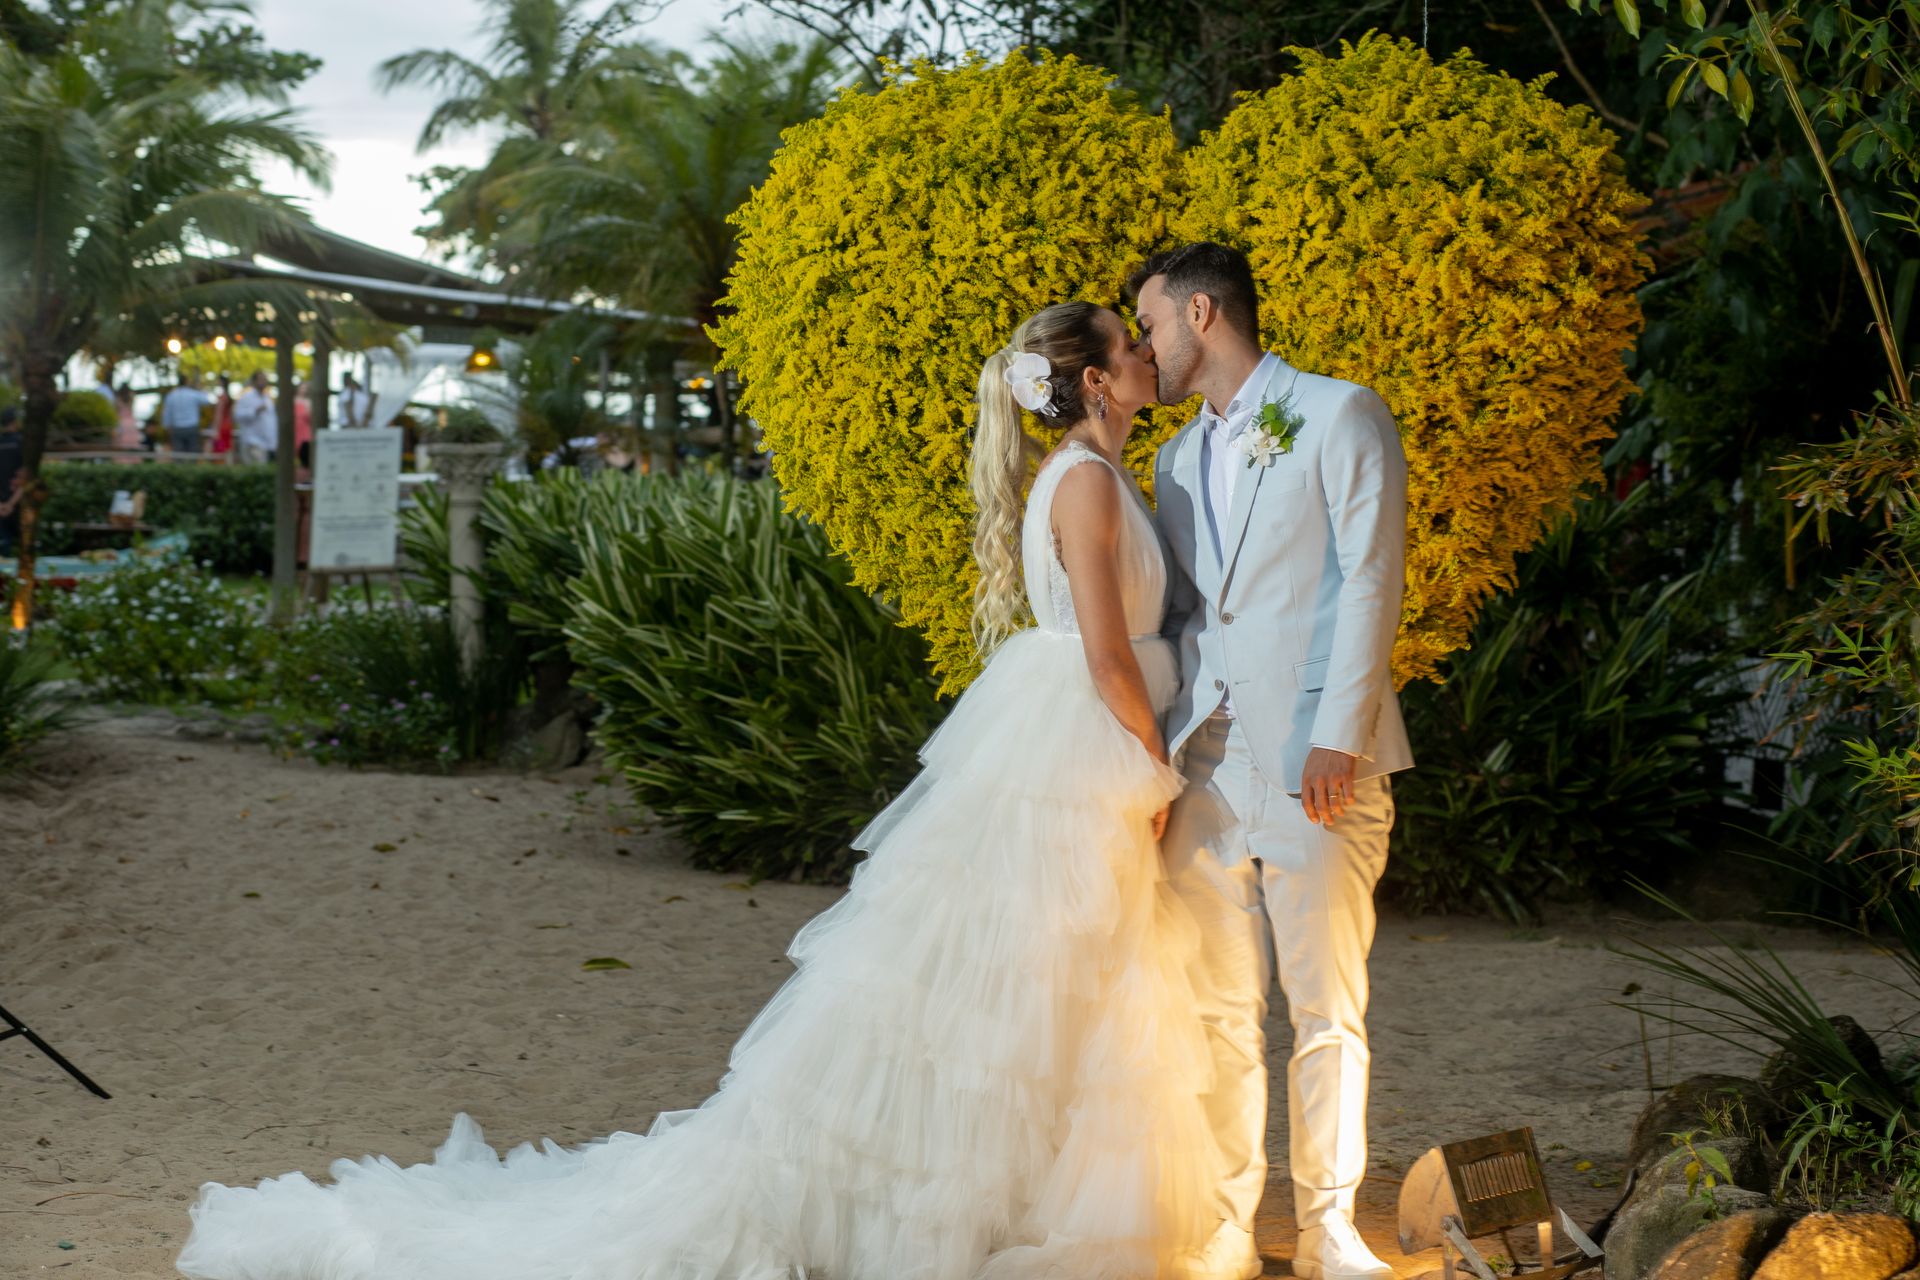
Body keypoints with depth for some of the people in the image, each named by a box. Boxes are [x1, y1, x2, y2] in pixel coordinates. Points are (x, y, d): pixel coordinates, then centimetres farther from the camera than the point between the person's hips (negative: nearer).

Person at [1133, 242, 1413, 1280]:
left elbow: (1371, 583, -6)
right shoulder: (1178, 459, 22)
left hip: (1315, 766, -5)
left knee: (1328, 1012, -1)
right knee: (1218, 1013, 5)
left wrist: (1337, 738, -15)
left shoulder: (1340, 416, 1)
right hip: (1206, 767, 6)